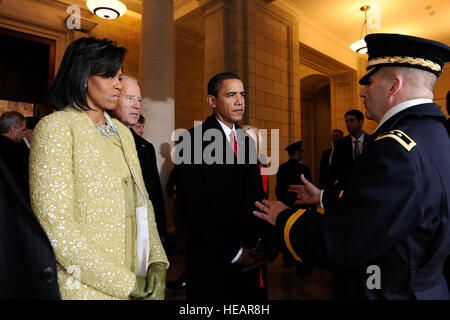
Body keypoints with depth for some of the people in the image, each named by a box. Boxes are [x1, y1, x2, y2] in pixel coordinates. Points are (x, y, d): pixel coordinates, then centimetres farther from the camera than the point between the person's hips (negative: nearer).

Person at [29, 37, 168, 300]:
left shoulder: (122, 132, 9)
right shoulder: (56, 128, -11)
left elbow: (142, 202, 7)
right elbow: (55, 226, -19)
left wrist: (157, 261, -5)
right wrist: (127, 283, -17)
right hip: (86, 288, -6)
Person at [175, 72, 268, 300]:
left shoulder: (246, 140, 9)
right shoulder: (192, 140, -12)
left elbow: (256, 194, 11)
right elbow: (193, 205, -16)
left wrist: (260, 242, -2)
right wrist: (233, 251, -13)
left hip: (247, 257, 6)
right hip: (211, 257, -5)